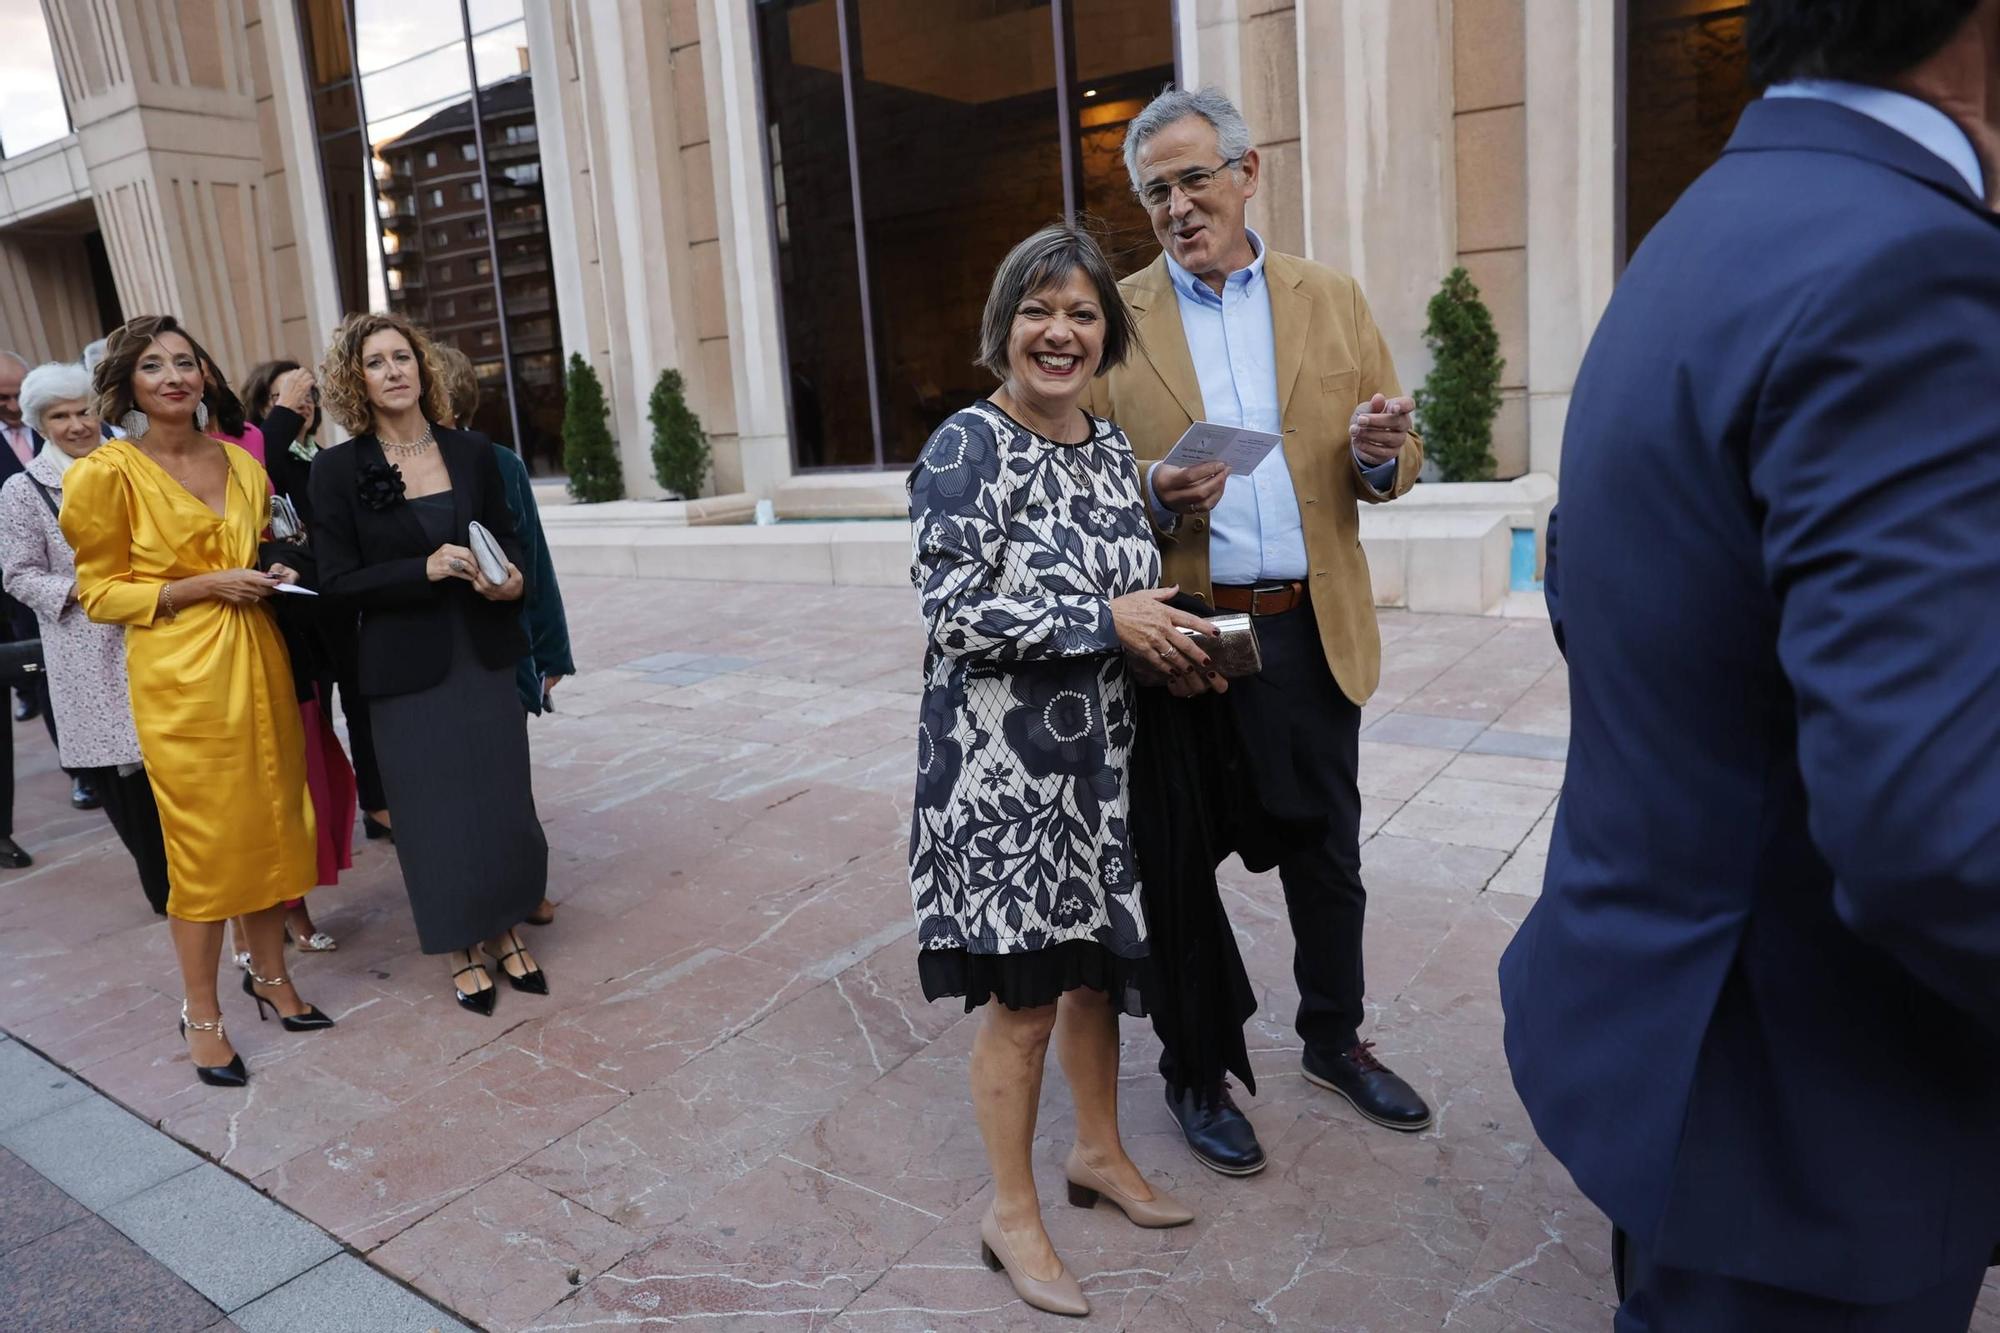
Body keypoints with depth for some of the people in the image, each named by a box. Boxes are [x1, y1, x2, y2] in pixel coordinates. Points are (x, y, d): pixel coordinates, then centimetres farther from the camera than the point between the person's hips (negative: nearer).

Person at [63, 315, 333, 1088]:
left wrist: (274, 577, 3)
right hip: (180, 676, -5)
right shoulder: (109, 472, -6)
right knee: (203, 840, 0)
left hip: (258, 664, 5)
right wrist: (205, 587, -16)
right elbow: (101, 594, -5)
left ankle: (269, 974, 29)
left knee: (271, 822, 11)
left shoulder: (240, 463, 10)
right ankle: (201, 1012, 17)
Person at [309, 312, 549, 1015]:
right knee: (435, 809, 7)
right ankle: (459, 952, 24)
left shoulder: (471, 452, 3)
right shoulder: (338, 469, -6)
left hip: (484, 654, 3)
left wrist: (512, 579, -10)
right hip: (407, 666, -3)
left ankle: (504, 933, 28)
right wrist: (426, 569, -21)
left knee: (501, 798, 10)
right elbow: (338, 579, -8)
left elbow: (508, 537, 11)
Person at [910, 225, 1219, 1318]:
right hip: (1002, 765, -6)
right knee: (1022, 995, 4)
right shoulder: (967, 447, -13)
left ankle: (1098, 1151, 42)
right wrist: (1110, 623, -19)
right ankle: (1011, 1214, 25)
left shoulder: (1110, 445, 8)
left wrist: (1168, 640, -3)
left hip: (1099, 754, 7)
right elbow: (952, 610, -20)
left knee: (1097, 962, 19)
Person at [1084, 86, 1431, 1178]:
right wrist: (1153, 497, -19)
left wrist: (1378, 453, -14)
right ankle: (1193, 1074, 28)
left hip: (1313, 631, 3)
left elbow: (1396, 465, 9)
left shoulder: (1333, 300, 7)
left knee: (1326, 854, 16)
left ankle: (1334, 1039, 38)